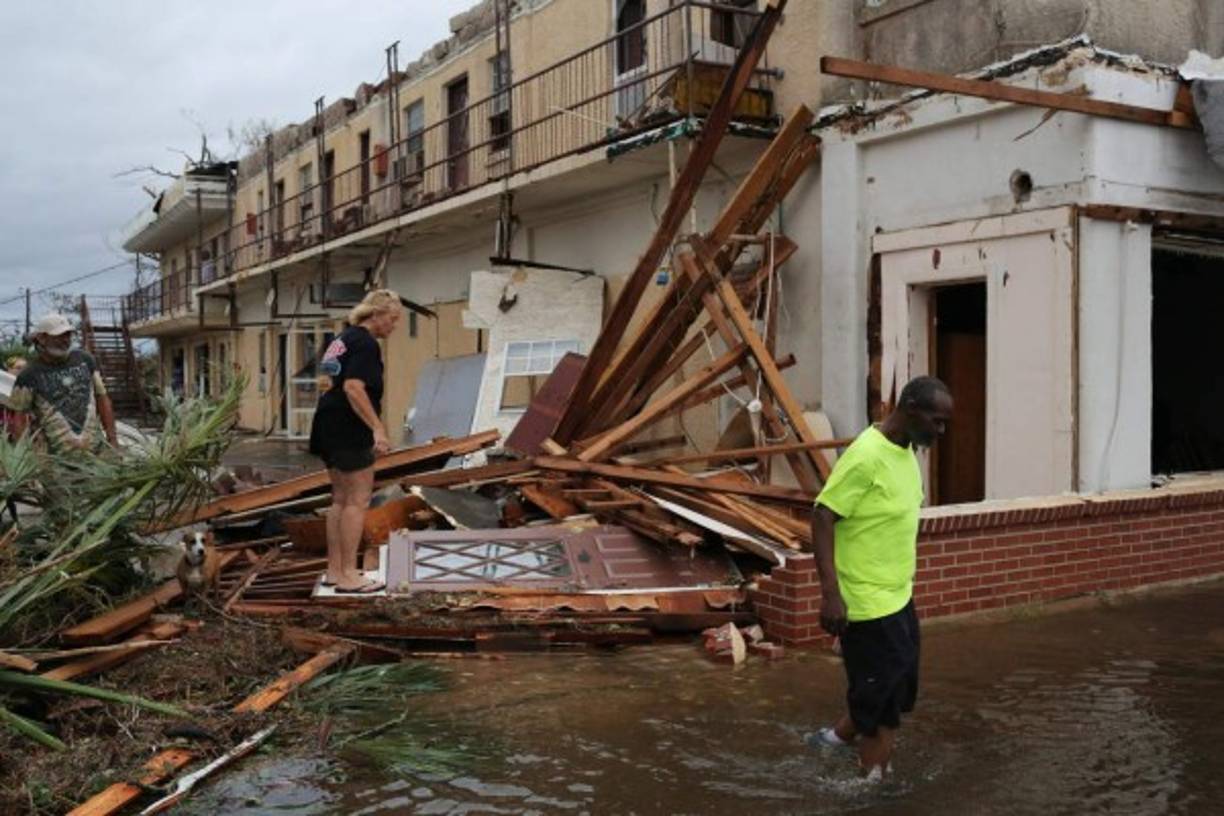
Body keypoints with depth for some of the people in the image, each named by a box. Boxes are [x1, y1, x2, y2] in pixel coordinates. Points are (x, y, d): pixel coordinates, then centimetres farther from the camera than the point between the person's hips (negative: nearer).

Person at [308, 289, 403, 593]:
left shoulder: (344, 338, 17)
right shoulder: (366, 344, -13)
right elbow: (353, 388, -25)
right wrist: (377, 428, -27)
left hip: (329, 428, 10)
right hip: (349, 431, -10)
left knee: (341, 498, 15)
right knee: (358, 500, -4)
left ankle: (334, 570, 20)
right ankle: (348, 574, -2)